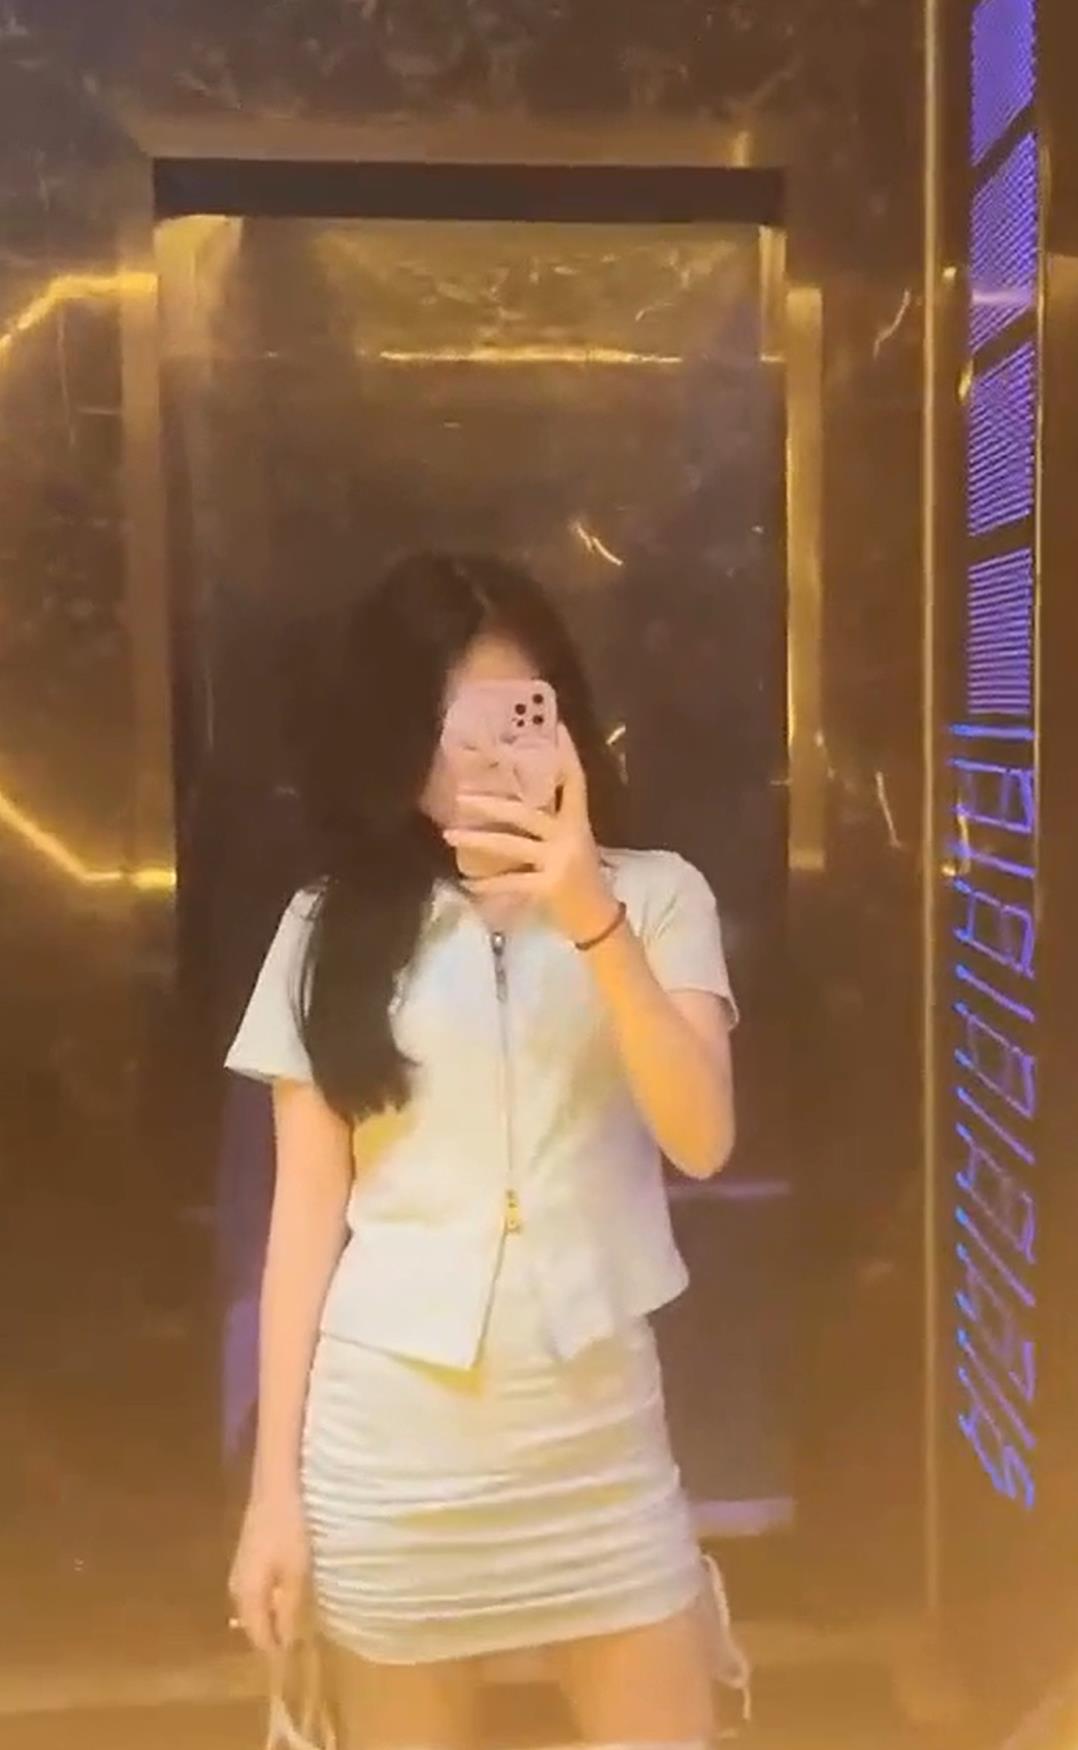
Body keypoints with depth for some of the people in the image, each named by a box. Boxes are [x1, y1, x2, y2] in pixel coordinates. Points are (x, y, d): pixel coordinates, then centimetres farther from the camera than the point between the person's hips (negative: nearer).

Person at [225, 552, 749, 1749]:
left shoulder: (655, 895, -1)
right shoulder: (334, 926, 0)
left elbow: (701, 1140, -13)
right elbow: (306, 1213, 0)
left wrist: (591, 921, -25)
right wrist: (273, 1484, 0)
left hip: (597, 1426, 0)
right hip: (384, 1445, 0)